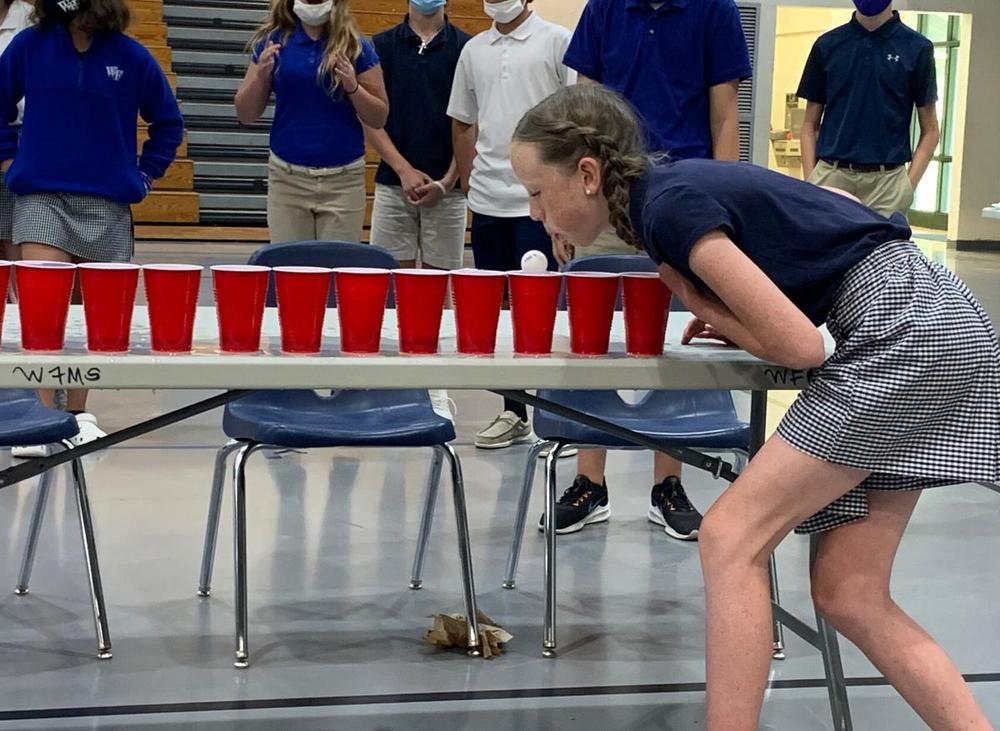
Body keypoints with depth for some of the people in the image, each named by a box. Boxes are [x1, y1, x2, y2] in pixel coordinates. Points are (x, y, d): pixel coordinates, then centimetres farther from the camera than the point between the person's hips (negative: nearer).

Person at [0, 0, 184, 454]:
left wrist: (146, 174, 8)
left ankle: (77, 412, 24)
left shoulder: (131, 56, -1)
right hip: (41, 197, -1)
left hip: (107, 203, 1)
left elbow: (168, 121, 13)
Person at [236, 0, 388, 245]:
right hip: (286, 178, 1)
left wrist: (353, 87, -14)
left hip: (343, 180, -1)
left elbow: (379, 119, 3)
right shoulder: (274, 41, 4)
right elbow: (245, 115, 7)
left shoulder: (355, 47, 1)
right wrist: (261, 75, -11)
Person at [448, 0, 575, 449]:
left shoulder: (556, 42, -1)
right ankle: (514, 412, 17)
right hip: (488, 203, 5)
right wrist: (468, 183, 12)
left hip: (540, 202, -5)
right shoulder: (473, 50, 15)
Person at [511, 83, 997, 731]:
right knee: (849, 596, 6)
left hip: (908, 326, -9)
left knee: (732, 538, -10)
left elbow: (800, 346, -17)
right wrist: (728, 321, 6)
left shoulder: (671, 204, -16)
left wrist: (702, 307, -2)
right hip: (923, 319, 9)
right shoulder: (670, 190, 11)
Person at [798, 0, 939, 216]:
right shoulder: (827, 46, 9)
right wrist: (810, 184, -2)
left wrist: (908, 187, -7)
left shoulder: (916, 49, 3)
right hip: (830, 177, 2)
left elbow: (930, 130, 5)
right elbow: (810, 125, 11)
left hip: (886, 182, -1)